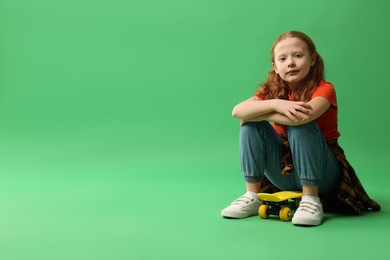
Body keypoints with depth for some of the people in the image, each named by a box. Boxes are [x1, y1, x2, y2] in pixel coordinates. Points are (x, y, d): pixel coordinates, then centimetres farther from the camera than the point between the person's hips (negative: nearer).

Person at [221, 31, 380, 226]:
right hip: (284, 174, 4)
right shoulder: (272, 91, -1)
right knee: (251, 126, -15)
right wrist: (274, 104, -34)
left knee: (301, 126, -30)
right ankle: (252, 197, -10)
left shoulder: (324, 89, -15)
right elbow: (237, 111, -19)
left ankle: (311, 200, -22)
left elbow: (304, 116, -38)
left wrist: (258, 113, -23)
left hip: (320, 175, -4)